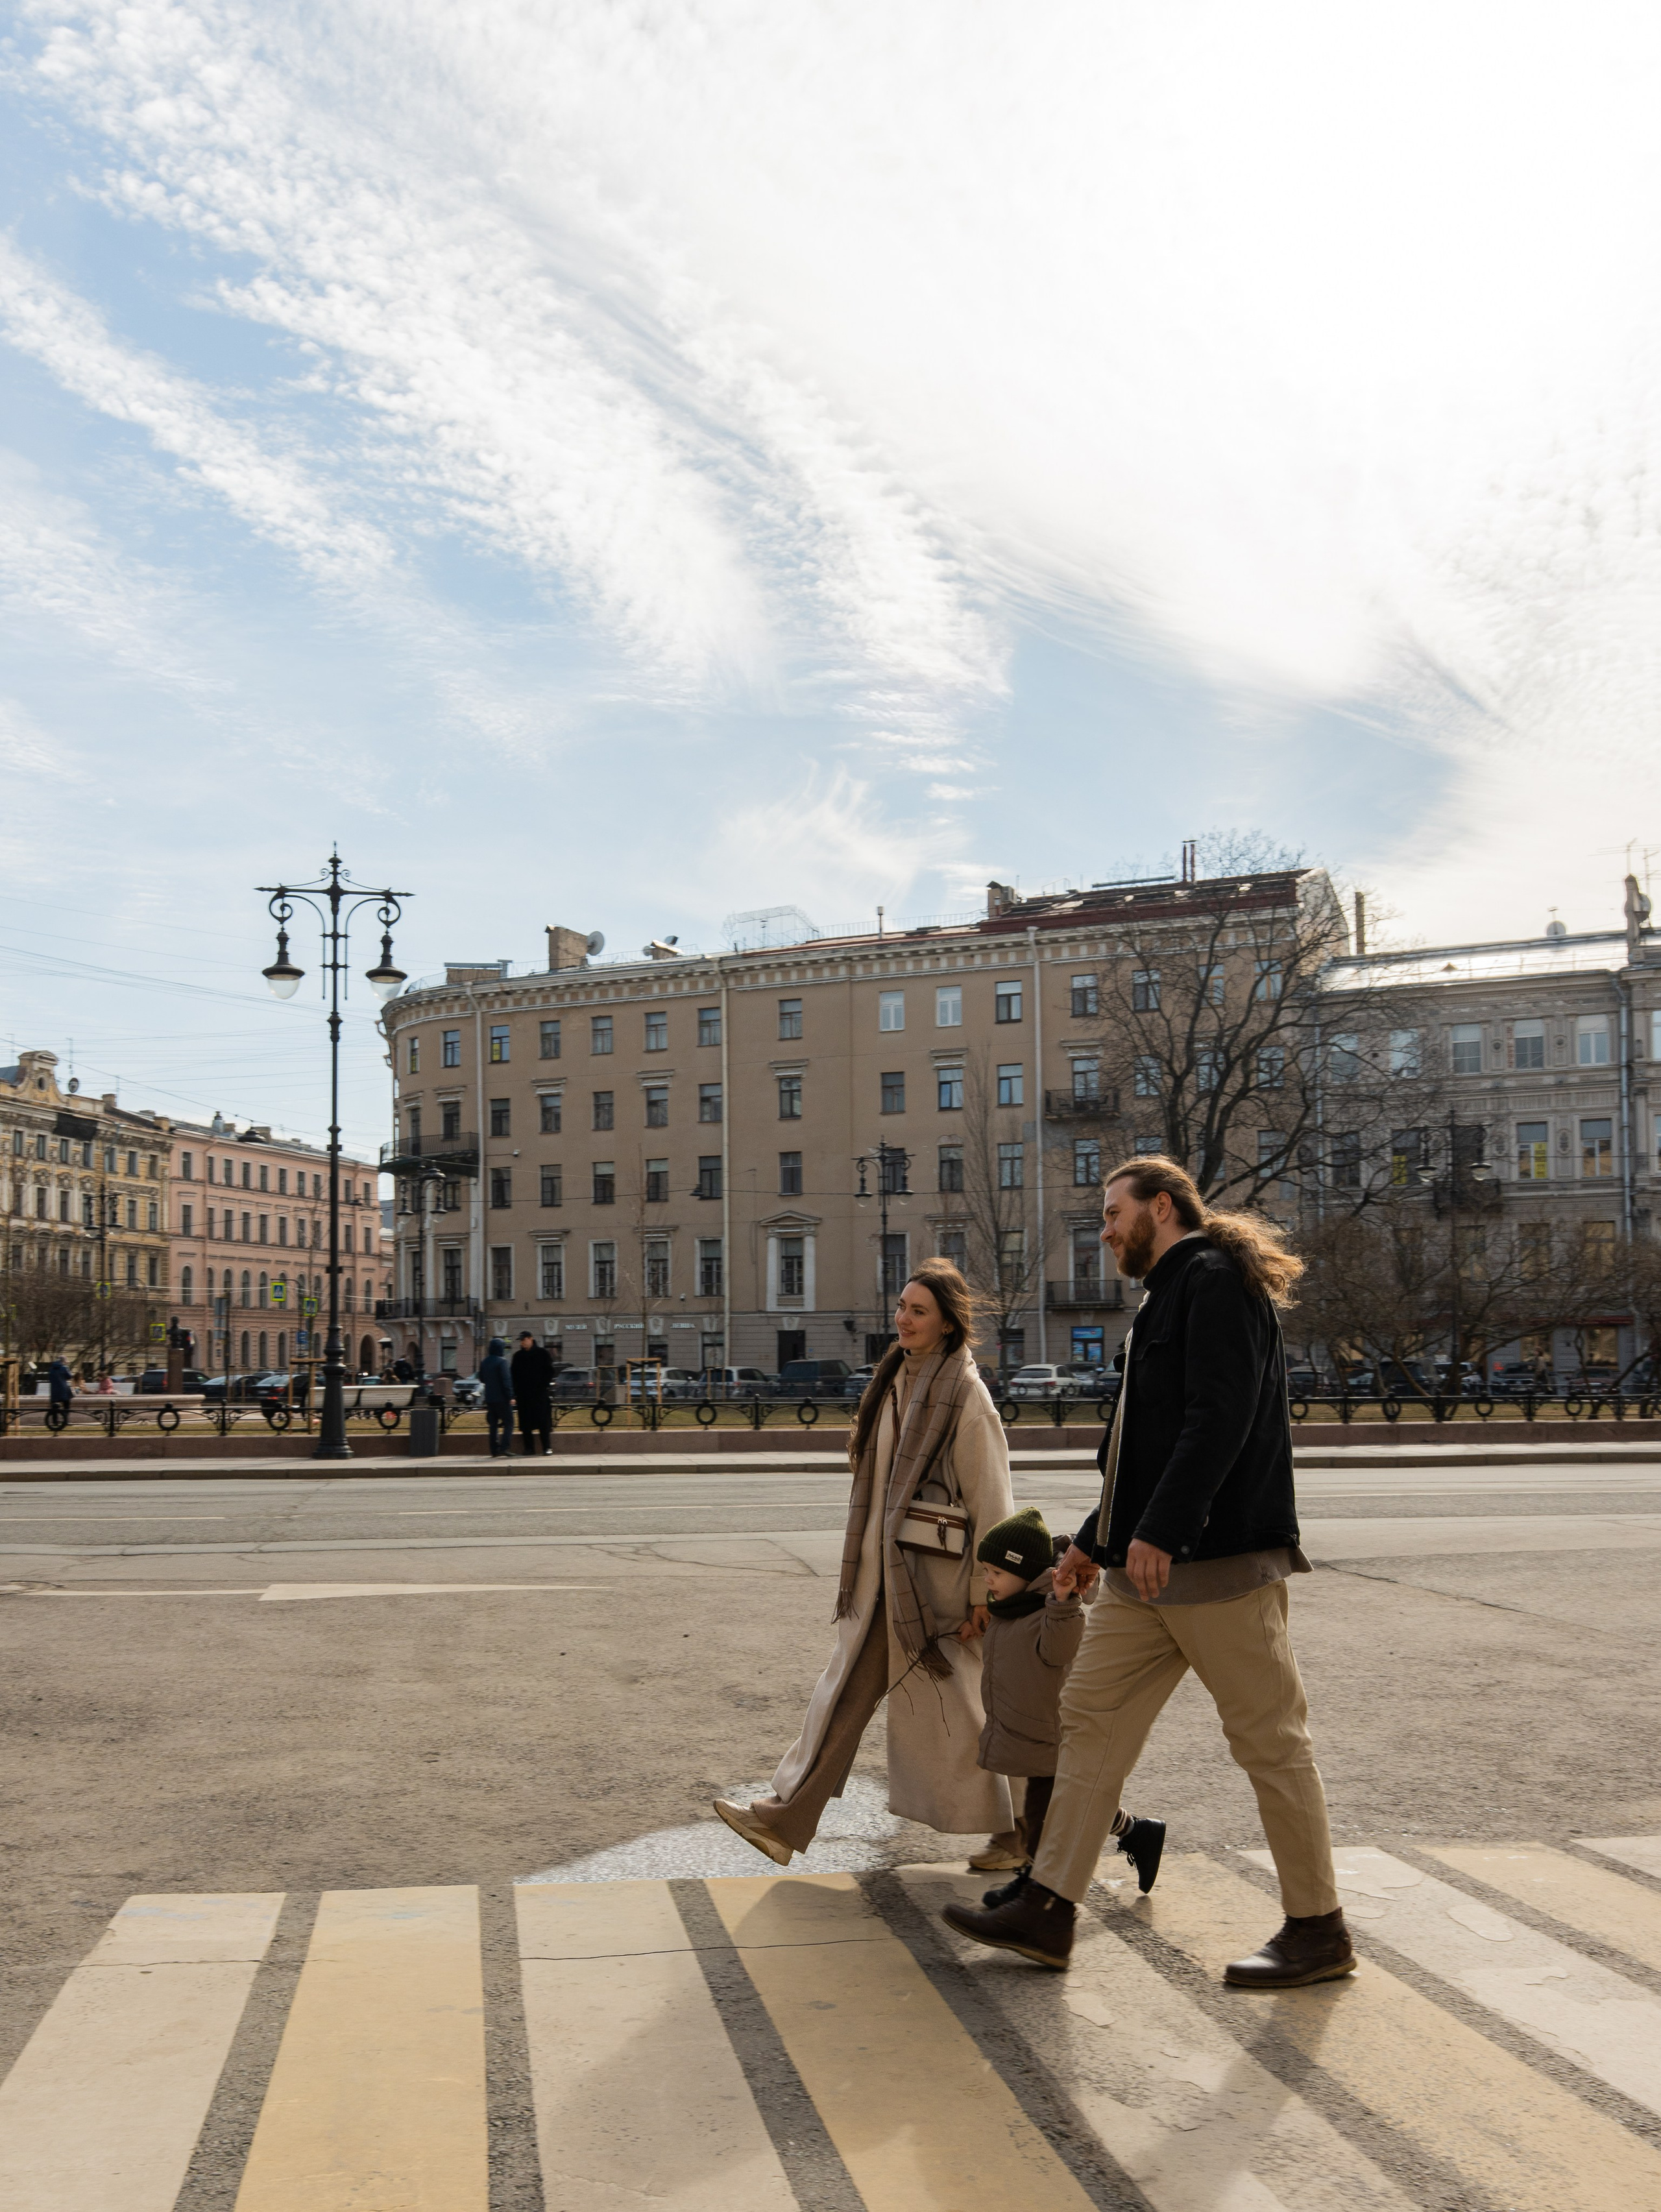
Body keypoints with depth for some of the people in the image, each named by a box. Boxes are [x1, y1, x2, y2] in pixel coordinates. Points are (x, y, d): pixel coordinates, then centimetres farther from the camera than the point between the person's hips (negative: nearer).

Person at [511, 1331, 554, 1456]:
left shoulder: (542, 1353, 2)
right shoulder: (518, 1356, 10)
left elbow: (549, 1371, 2)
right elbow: (514, 1375, 12)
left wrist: (544, 1386, -8)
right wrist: (515, 1391, 1)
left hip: (540, 1393, -3)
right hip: (523, 1394, 3)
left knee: (543, 1421, -5)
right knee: (526, 1423, 3)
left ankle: (547, 1447, -2)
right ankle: (528, 1448, 8)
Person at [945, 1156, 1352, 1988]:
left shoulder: (1216, 1280, -9)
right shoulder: (1171, 1295, 22)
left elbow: (1219, 1418, -22)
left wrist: (1160, 1530, -28)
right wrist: (1097, 1537, 27)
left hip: (1221, 1558, -10)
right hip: (1151, 1568, 10)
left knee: (1269, 1739, -1)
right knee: (1091, 1718, 8)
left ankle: (1318, 1930, 11)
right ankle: (1048, 1911, 12)